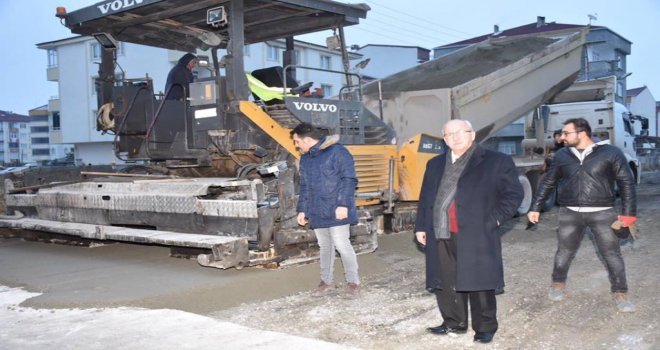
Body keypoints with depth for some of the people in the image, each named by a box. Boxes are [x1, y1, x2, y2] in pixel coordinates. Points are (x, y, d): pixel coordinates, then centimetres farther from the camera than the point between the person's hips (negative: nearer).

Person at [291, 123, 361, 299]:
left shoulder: (337, 152, -11)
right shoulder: (305, 159, 14)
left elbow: (349, 179, -13)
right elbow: (304, 187, 20)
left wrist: (343, 204, -19)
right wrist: (302, 209, 14)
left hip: (336, 211, -7)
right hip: (317, 212, 7)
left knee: (342, 245, -5)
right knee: (325, 246, 14)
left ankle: (353, 282, 11)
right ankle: (327, 282, 24)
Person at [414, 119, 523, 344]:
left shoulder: (497, 161, -1)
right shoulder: (435, 164, 16)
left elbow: (513, 193, -2)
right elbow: (425, 198, 19)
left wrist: (494, 220, -9)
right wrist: (421, 226, 13)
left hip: (475, 235, -5)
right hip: (441, 236, 5)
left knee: (479, 284, 3)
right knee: (445, 284, 11)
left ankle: (485, 327, 20)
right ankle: (454, 323, 28)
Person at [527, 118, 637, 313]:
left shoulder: (611, 153, -4)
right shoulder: (562, 156, 5)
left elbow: (626, 183, -2)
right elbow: (547, 183, 12)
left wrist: (629, 214, -7)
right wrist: (536, 207, 10)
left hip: (602, 213, -2)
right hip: (570, 213, 2)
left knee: (612, 254, 2)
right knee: (564, 251, 11)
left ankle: (620, 294, 15)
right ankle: (558, 284, 31)